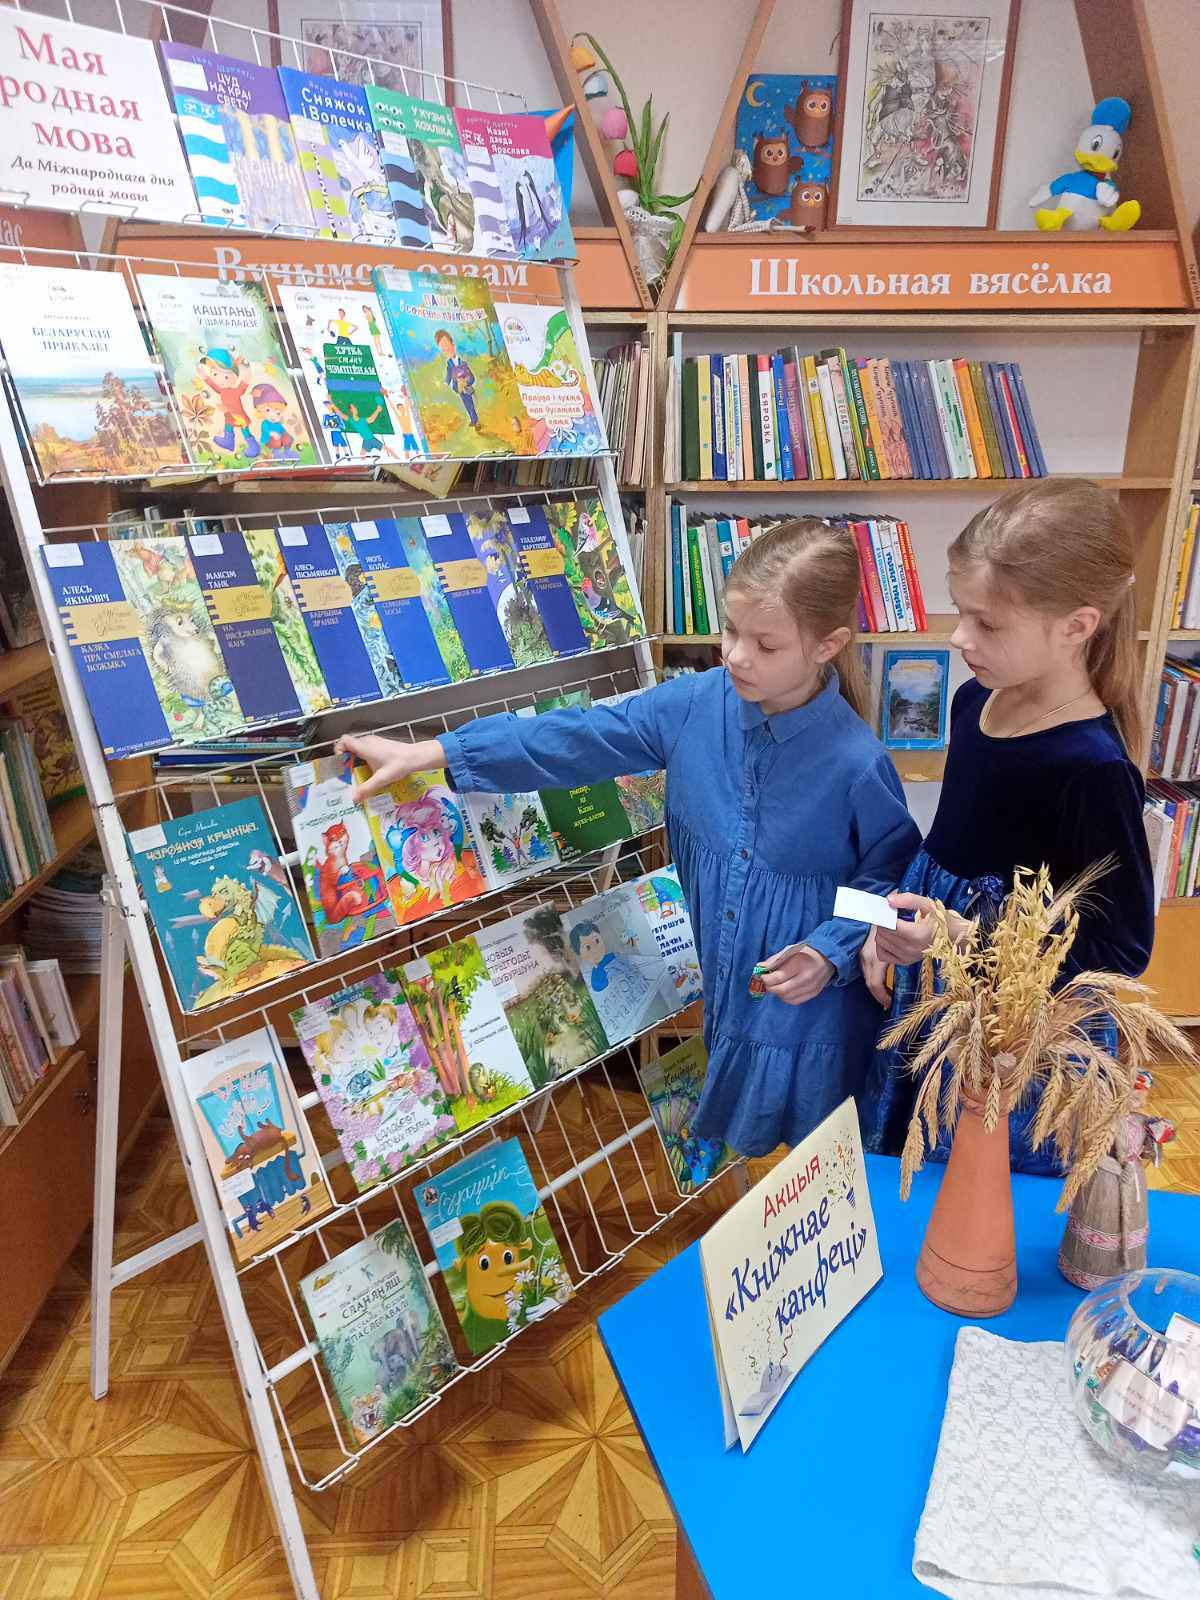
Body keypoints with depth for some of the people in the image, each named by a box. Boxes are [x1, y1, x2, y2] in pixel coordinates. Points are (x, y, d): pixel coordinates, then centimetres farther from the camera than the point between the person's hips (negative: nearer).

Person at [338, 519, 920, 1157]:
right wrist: (424, 754, -8)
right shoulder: (695, 704, -11)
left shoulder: (857, 762, -22)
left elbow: (893, 876, -7)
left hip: (801, 1016, -3)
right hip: (705, 989, 4)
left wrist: (829, 953, -22)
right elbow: (573, 739, -7)